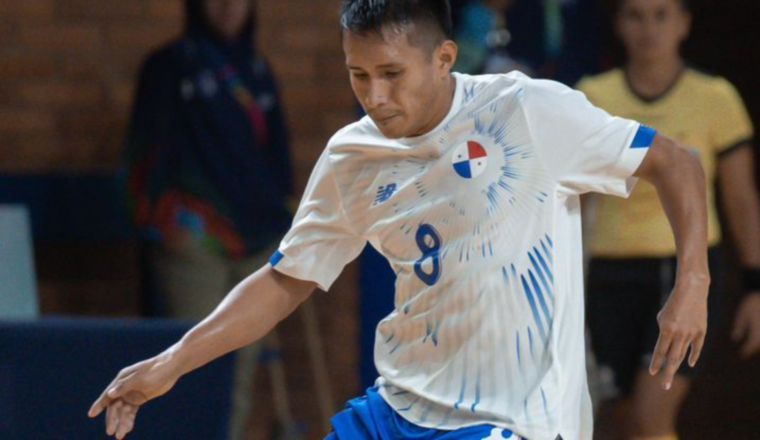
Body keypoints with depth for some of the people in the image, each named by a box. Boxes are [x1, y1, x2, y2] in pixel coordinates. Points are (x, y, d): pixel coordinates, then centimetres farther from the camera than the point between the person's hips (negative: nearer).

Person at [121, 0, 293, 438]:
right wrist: (163, 220, -6)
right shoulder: (170, 67, 2)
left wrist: (277, 214, 13)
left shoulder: (258, 72, 16)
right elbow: (149, 151, 1)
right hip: (194, 242, -5)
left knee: (241, 371, 3)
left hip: (256, 241, 5)